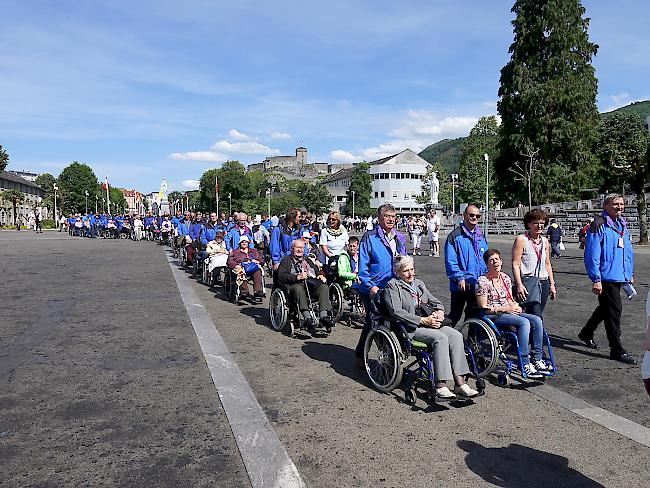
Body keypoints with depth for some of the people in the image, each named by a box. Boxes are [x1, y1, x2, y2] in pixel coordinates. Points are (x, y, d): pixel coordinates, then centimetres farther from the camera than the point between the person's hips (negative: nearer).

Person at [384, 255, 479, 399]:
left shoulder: (418, 283, 23)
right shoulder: (392, 286, 0)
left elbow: (435, 301, 24)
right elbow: (396, 312, -13)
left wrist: (440, 312, -1)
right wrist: (423, 320, -17)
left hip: (429, 322, 7)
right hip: (409, 328, -7)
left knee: (456, 335, -19)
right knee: (441, 338, -30)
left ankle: (460, 383, -21)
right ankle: (440, 386, -30)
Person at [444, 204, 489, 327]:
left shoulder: (481, 236, 14)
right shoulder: (455, 236, -6)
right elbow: (450, 261, -11)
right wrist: (459, 278, -18)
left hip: (479, 285, 6)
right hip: (461, 285, -6)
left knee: (474, 315, 14)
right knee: (455, 315, 0)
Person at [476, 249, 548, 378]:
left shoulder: (505, 278, 12)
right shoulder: (482, 281, -10)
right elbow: (483, 308, -12)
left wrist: (515, 306, -4)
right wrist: (504, 309, -17)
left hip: (508, 312, 7)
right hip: (492, 315, -7)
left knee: (537, 320, -16)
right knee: (524, 322, -30)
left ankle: (537, 359, -12)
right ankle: (525, 364, -28)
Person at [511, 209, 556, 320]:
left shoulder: (545, 241, 14)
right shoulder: (521, 240, -6)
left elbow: (547, 264, 21)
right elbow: (515, 264, -10)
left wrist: (552, 284, 16)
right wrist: (519, 285, -19)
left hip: (543, 282, 7)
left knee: (538, 316, 7)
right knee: (537, 316, -15)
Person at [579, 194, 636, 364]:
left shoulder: (622, 225, 14)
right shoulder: (599, 225, -12)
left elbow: (628, 250, 24)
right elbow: (592, 254, -16)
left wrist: (629, 273, 20)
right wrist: (596, 279, -19)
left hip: (619, 276, 9)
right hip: (606, 276, -9)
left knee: (605, 307, 18)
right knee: (614, 310, -6)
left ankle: (586, 333, 37)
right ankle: (617, 350, 3)